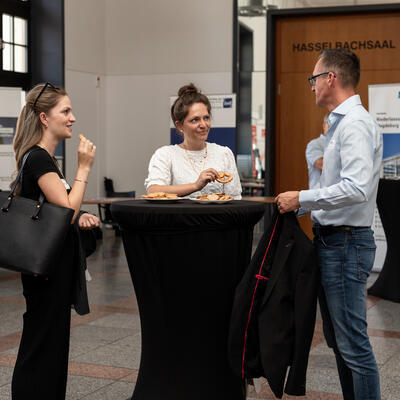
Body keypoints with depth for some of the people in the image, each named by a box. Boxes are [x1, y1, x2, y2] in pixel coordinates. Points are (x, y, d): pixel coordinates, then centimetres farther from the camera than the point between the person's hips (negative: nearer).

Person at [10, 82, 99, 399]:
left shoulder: (44, 158, 13)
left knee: (52, 340, 17)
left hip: (54, 264, 10)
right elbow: (67, 210, -23)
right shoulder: (38, 160, -17)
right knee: (43, 343, -1)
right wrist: (84, 168, -17)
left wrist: (79, 217, 5)